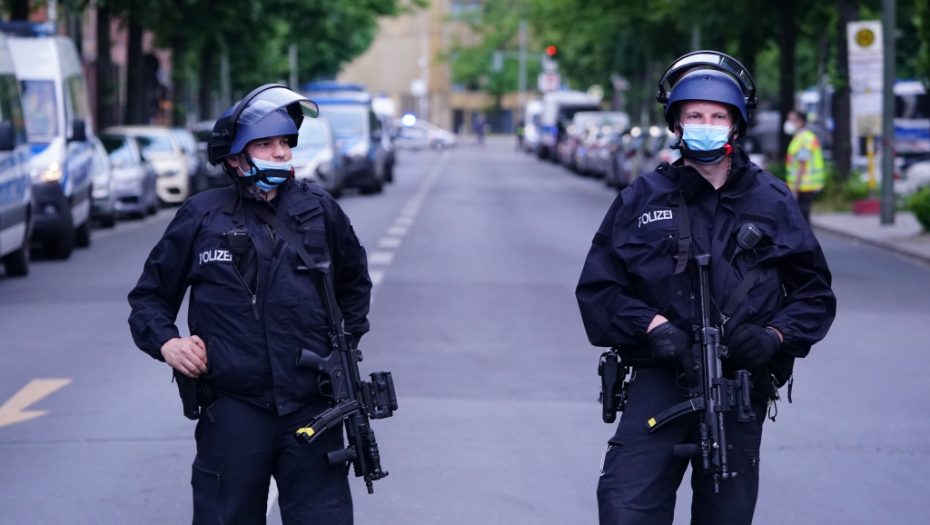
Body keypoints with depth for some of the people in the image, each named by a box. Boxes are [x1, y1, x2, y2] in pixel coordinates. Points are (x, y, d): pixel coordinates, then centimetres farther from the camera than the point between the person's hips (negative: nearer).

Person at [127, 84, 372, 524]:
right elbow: (149, 294, 12)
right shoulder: (202, 217, 2)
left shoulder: (319, 211, 7)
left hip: (311, 410, 1)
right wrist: (165, 341, -5)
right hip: (233, 410, -1)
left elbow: (354, 281, 26)